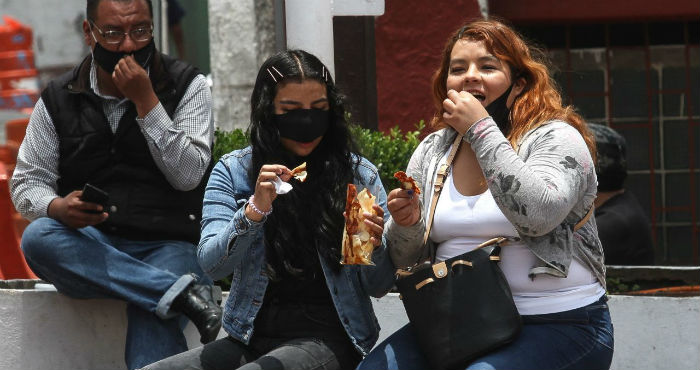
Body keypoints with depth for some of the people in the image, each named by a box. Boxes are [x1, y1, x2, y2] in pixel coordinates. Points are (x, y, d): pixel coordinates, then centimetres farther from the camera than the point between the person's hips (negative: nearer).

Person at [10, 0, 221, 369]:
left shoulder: (188, 86, 4)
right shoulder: (59, 99, 10)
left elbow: (188, 176, -7)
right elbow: (27, 182, 9)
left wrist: (145, 101, -13)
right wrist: (57, 208, -15)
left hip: (166, 244, -3)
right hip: (91, 244, 3)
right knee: (37, 238, -32)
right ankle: (182, 293, -35)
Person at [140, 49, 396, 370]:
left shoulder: (359, 175, 4)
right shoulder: (233, 171, 6)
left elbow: (379, 288, 5)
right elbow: (211, 265, -6)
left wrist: (373, 246, -17)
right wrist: (254, 210, -22)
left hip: (326, 339, -2)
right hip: (251, 337, 3)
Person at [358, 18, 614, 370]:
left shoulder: (555, 138, -5)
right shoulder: (432, 150, 12)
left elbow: (539, 215, -27)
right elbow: (404, 259, 16)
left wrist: (480, 130, -21)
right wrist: (406, 224, -9)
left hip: (557, 326, -5)